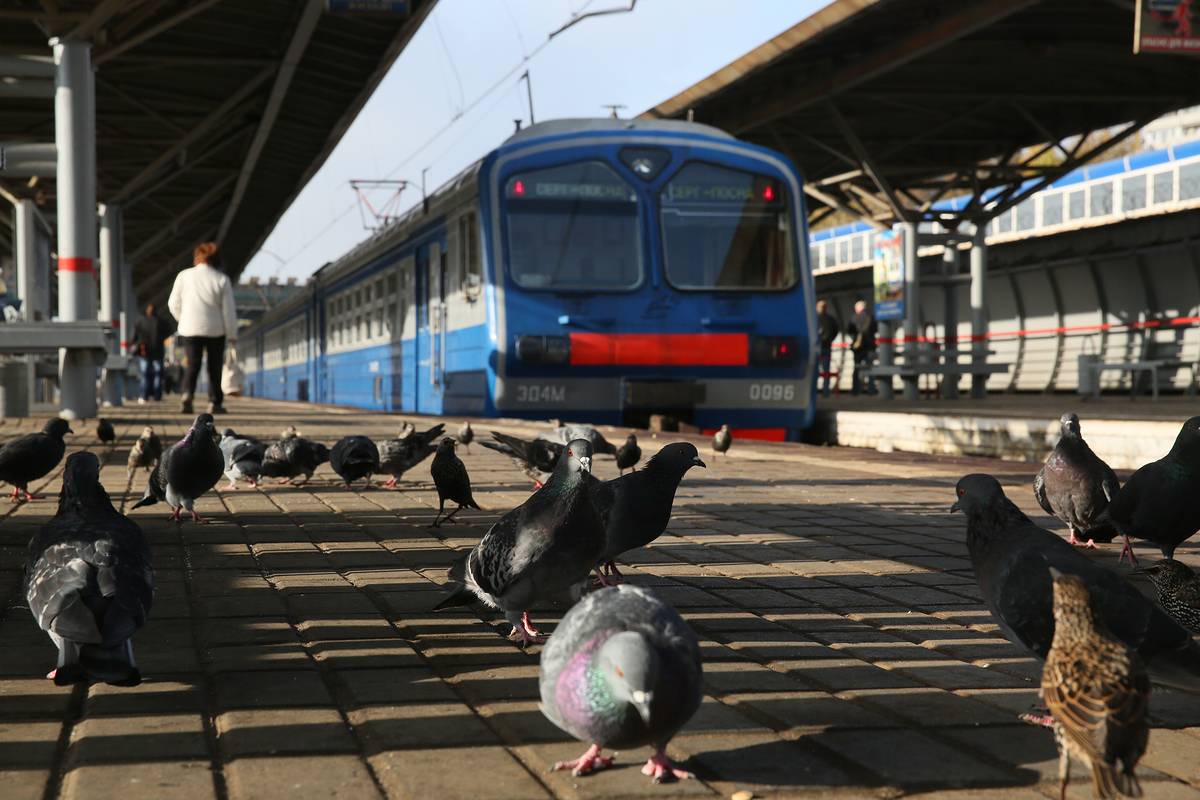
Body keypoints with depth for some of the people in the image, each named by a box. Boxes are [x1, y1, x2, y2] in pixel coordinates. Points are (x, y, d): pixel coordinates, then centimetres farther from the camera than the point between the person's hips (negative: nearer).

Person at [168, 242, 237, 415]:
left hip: (190, 329, 1)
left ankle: (187, 393, -18)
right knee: (215, 367, 12)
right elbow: (228, 310, -6)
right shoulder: (222, 279, -7)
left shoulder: (184, 276, -1)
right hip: (215, 329, -1)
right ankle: (214, 402, 11)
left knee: (193, 365, 7)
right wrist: (232, 334, 2)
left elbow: (174, 304, 6)